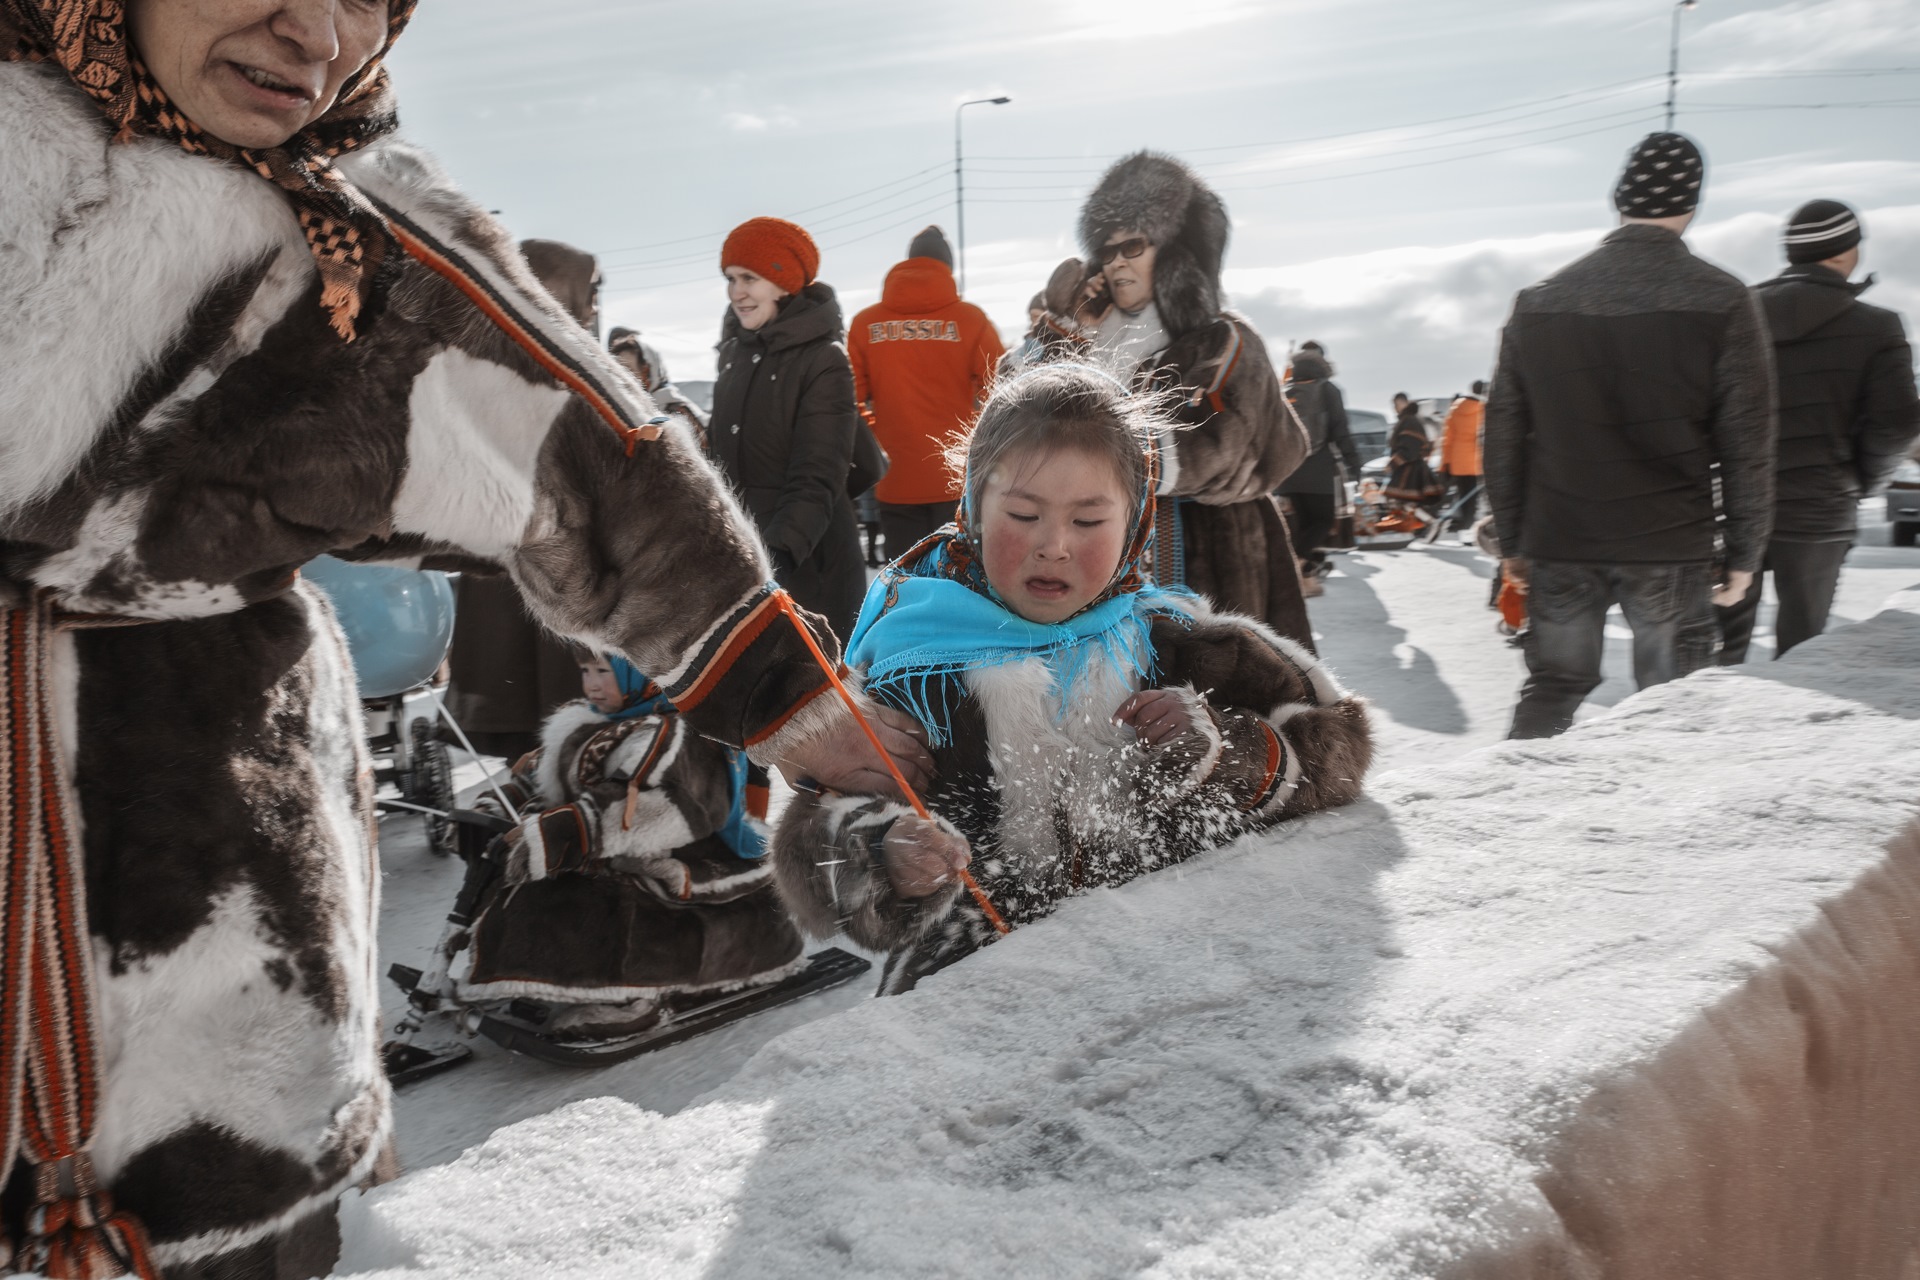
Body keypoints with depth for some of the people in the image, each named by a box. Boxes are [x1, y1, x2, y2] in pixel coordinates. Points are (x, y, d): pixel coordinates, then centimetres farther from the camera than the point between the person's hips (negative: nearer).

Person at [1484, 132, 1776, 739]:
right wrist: (1743, 551, 4)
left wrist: (1512, 540, 13)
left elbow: (1503, 433, 6)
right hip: (1670, 550, -2)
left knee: (1552, 689, 13)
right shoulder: (1721, 302, -6)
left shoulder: (1538, 301, 3)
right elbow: (1747, 444, -5)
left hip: (1558, 545, 3)